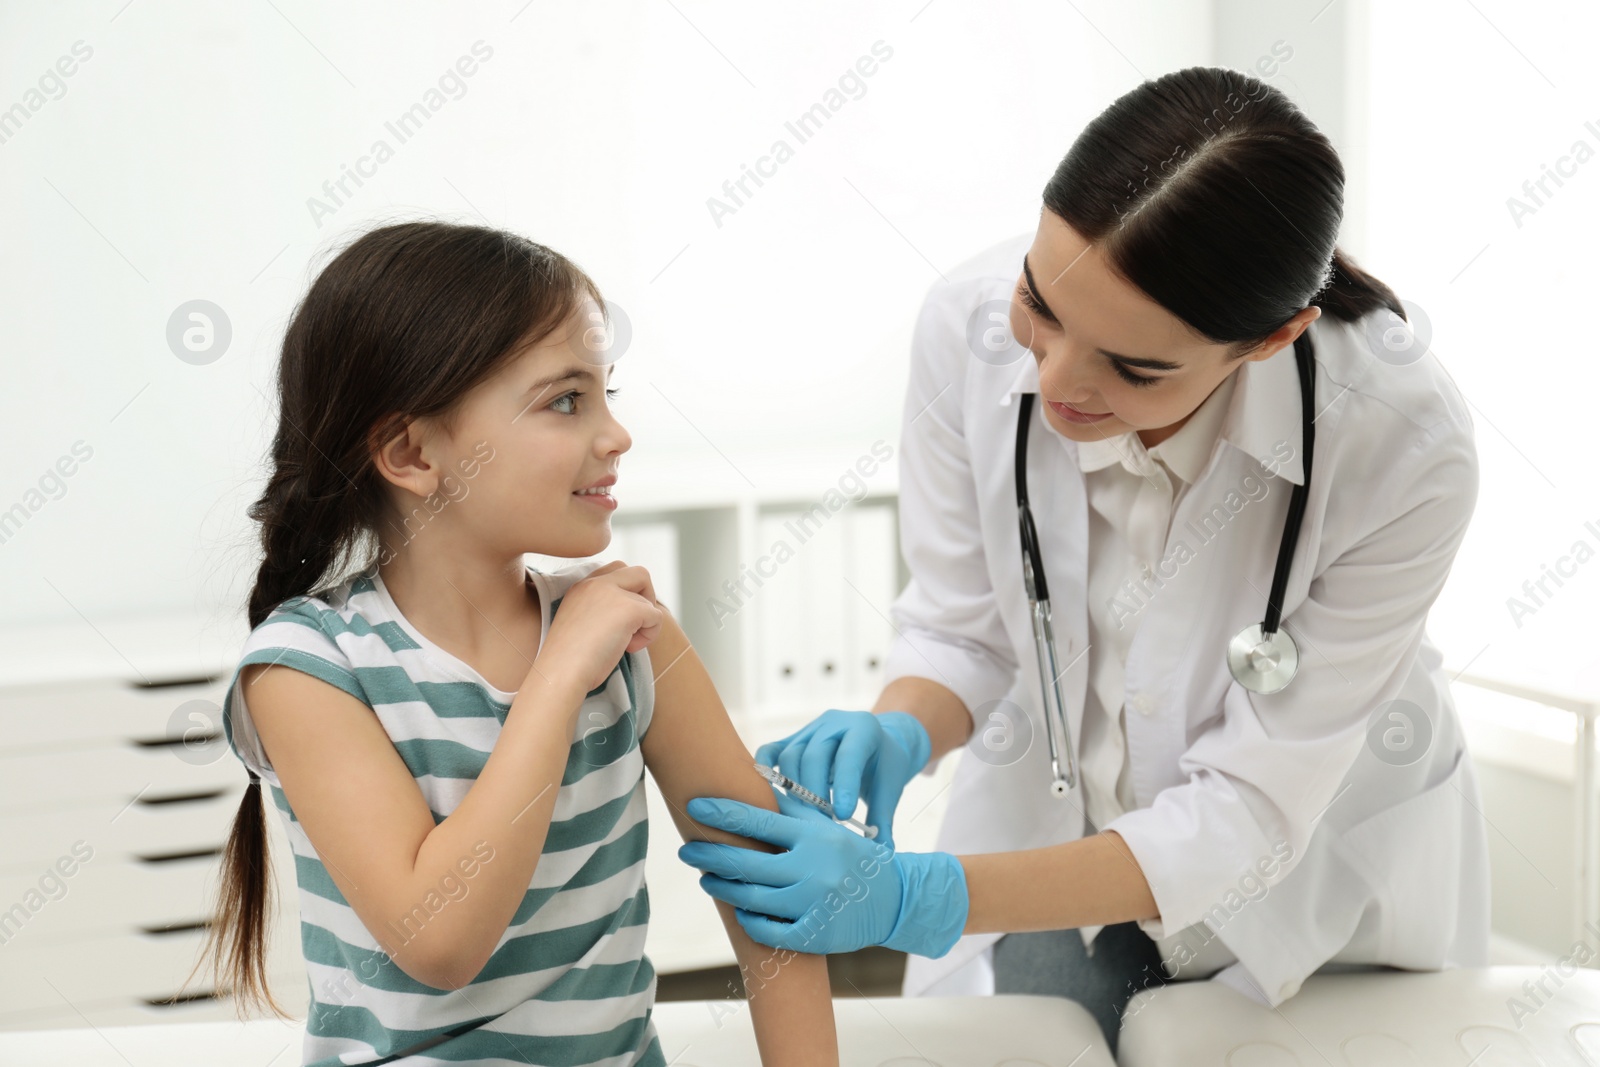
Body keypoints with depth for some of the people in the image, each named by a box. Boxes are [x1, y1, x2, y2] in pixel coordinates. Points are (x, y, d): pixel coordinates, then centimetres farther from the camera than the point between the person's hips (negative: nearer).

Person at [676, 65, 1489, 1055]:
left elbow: (1249, 812, -29)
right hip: (1050, 822, 2)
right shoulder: (972, 324, -24)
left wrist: (916, 895, -38)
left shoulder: (1403, 444, -34)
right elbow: (959, 629, -9)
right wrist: (896, 734, -33)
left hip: (1324, 873, -2)